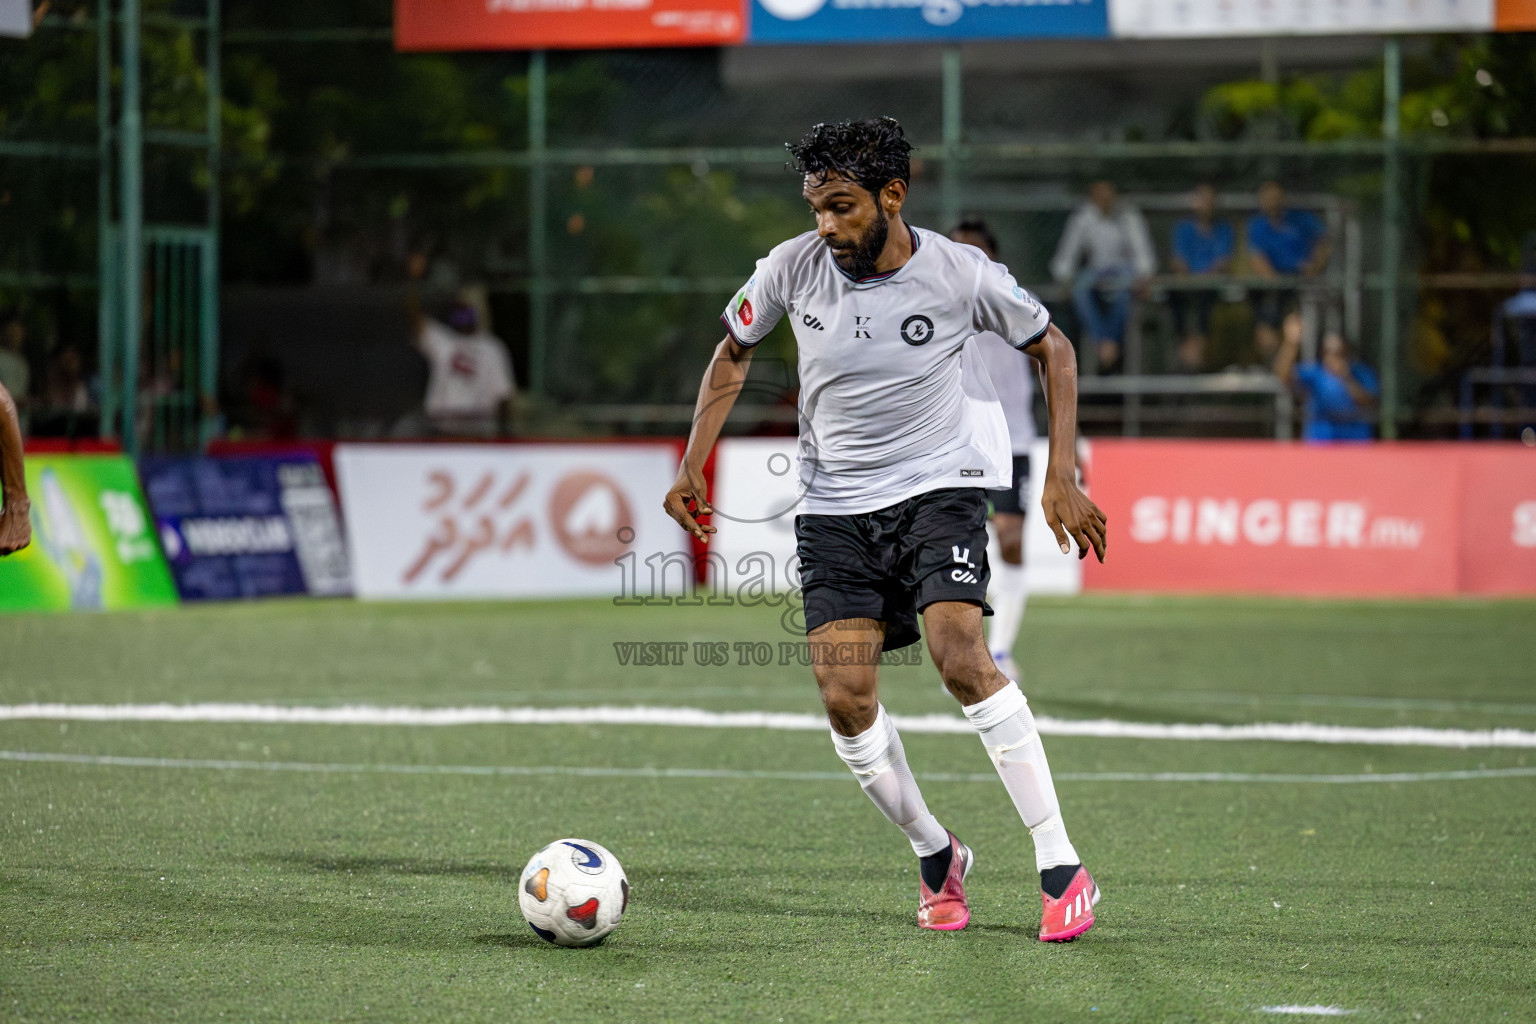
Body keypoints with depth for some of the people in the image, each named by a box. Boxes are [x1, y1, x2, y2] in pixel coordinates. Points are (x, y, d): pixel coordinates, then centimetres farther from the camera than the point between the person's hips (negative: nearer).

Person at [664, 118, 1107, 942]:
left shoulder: (960, 274, -12)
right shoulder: (794, 268, -6)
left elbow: (1053, 349, 3)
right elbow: (733, 354, 13)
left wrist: (1062, 476, -4)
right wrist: (693, 466, 4)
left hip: (938, 488, -3)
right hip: (835, 508, 3)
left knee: (959, 657, -25)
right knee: (846, 702, -10)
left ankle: (1061, 866, -19)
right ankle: (936, 858, 14)